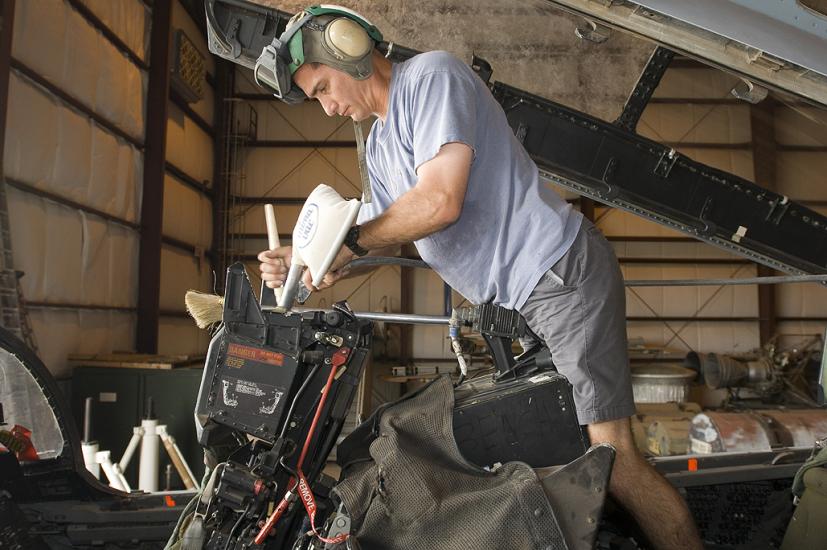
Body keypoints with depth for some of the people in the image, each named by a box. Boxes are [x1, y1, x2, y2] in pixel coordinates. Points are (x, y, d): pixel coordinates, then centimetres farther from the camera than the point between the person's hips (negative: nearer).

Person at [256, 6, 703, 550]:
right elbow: (383, 229, 16)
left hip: (563, 274, -9)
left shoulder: (432, 73, -9)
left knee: (611, 454, -12)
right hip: (519, 300, 10)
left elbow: (438, 202, -21)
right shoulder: (380, 144, 20)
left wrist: (346, 240, -12)